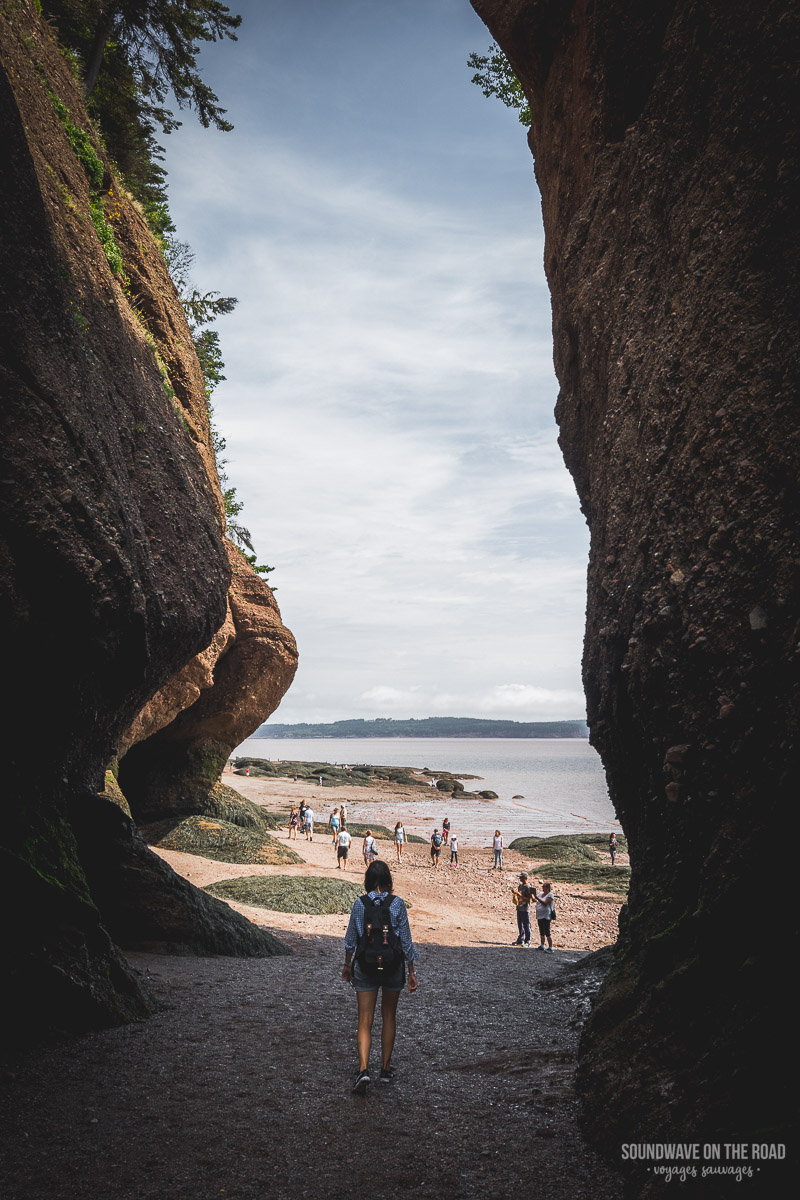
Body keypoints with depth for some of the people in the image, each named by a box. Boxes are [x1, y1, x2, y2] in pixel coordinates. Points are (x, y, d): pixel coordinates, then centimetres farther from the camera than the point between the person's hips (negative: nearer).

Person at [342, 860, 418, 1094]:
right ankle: (385, 1068, 25)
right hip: (393, 965, 0)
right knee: (389, 1017, 19)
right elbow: (405, 939, -4)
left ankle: (363, 1069, -16)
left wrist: (347, 964, 17)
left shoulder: (359, 903, -6)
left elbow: (350, 938, 2)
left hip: (365, 966, 0)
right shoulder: (397, 903, -8)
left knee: (364, 1021, 3)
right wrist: (412, 972, 4)